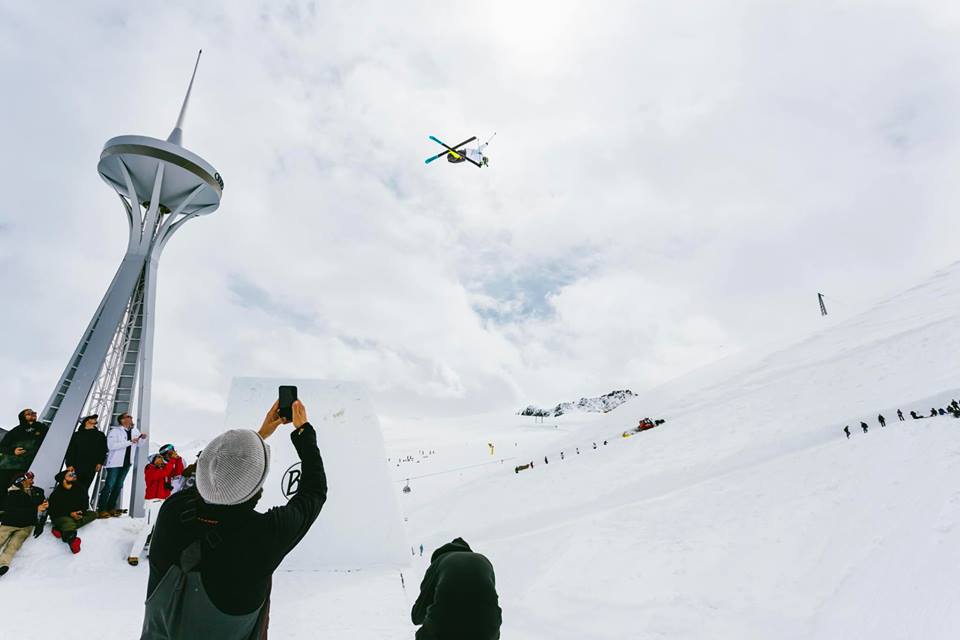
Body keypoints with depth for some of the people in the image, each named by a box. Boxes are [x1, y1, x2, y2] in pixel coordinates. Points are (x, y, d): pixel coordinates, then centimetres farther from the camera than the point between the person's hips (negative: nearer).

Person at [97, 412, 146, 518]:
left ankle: (111, 508, 18)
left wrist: (143, 438, 0)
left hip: (127, 462, 7)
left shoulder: (135, 431, 10)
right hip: (115, 462, -6)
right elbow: (111, 446, -21)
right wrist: (129, 442, -23)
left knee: (118, 485, 11)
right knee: (109, 485, -7)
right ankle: (101, 509, -3)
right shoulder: (115, 430, -9)